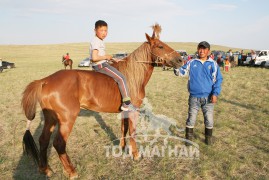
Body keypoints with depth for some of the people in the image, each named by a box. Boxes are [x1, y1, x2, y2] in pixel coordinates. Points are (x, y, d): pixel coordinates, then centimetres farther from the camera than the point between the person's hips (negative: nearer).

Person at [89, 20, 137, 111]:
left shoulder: (100, 41, 15)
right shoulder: (96, 42, -16)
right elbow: (94, 58, -27)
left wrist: (113, 59, 9)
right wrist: (106, 57, -15)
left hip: (102, 64, 11)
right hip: (101, 66, -11)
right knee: (121, 78, -16)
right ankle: (127, 104, -18)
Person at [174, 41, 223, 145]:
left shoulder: (213, 64, 1)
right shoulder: (191, 63, 3)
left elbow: (218, 80, 0)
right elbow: (181, 72, -1)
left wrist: (215, 93, -11)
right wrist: (176, 67, -24)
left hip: (208, 97, 0)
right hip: (194, 97, 0)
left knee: (209, 119, 10)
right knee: (191, 119, 8)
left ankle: (208, 138, 30)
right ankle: (189, 138, 23)